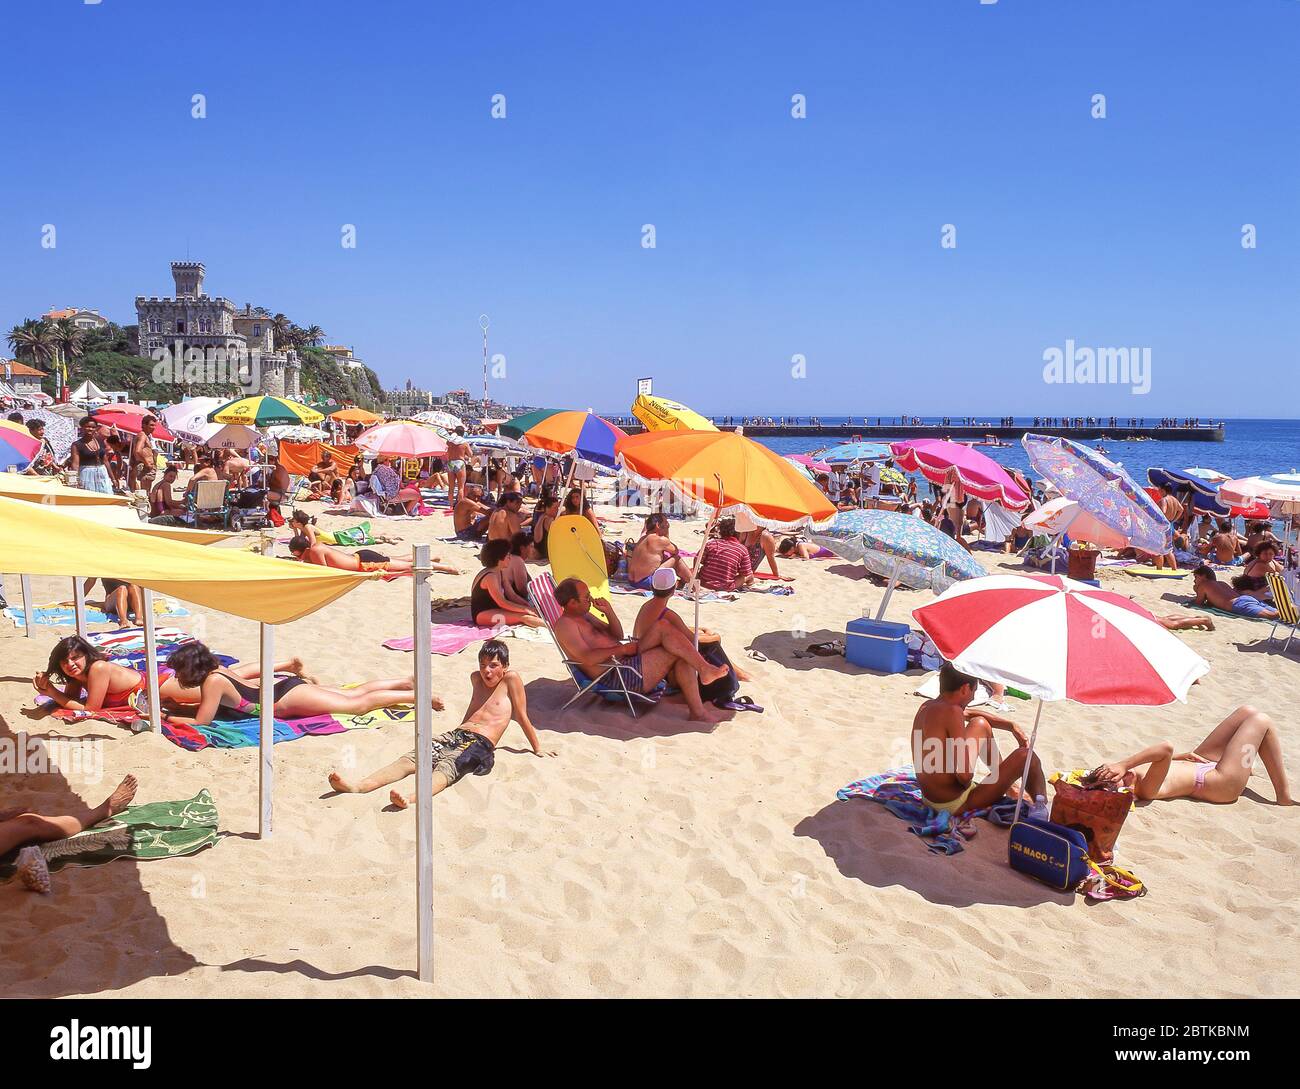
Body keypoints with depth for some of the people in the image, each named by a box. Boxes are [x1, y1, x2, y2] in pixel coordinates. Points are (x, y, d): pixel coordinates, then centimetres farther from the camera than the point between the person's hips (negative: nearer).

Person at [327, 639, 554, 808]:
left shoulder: (511, 679, 6)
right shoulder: (476, 678, 26)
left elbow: (523, 717, 8)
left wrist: (537, 748, 11)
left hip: (480, 744, -7)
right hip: (456, 734, 7)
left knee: (445, 769, -38)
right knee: (409, 760, -20)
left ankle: (409, 799, -69)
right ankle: (358, 786, -42)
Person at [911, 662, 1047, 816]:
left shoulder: (927, 706, 3)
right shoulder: (952, 712, -24)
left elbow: (971, 715, 22)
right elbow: (964, 774, -29)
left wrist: (1012, 726, 20)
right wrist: (968, 784, -7)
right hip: (953, 804, -9)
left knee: (979, 723, 23)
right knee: (1026, 756, 0)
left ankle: (1009, 786, 42)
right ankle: (1040, 806, 26)